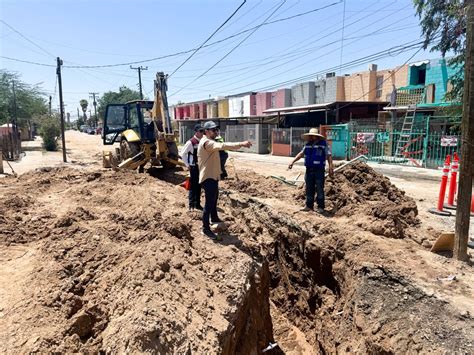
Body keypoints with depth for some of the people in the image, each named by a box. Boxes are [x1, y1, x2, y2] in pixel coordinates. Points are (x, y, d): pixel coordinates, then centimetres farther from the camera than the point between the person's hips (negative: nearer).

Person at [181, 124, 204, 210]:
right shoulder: (191, 142, -15)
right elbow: (183, 153, -12)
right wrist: (187, 165, -11)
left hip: (201, 166, 6)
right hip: (194, 167, -6)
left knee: (199, 186, 13)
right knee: (193, 186, 0)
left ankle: (197, 204, 24)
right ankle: (191, 205, 10)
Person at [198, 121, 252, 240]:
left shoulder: (210, 142, 16)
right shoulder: (206, 142, -24)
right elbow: (222, 146, -39)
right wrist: (241, 144, -47)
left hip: (213, 175, 12)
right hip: (208, 177, -12)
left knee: (214, 198, 27)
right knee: (209, 203, -8)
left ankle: (214, 218, 47)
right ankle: (206, 229, -1)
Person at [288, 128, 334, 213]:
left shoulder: (323, 144, -2)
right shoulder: (307, 145, 12)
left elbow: (329, 156, -4)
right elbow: (301, 154, 14)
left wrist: (331, 167, -12)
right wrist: (292, 162, 5)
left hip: (319, 170, -5)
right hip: (309, 170, 5)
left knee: (319, 189, -2)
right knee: (309, 189, 9)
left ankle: (320, 207, 7)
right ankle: (309, 206, 18)